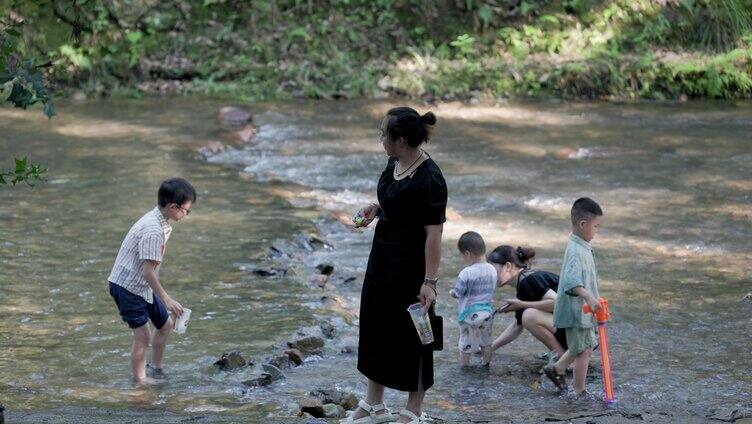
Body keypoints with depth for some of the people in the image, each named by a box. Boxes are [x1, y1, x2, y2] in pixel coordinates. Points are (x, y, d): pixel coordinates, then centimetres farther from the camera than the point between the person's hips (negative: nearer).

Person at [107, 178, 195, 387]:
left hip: (142, 285, 10)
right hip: (127, 286, -10)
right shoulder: (153, 231, -27)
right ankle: (141, 382, 6)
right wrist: (166, 299, -20)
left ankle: (156, 370, 31)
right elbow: (148, 271, -26)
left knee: (165, 324, 17)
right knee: (142, 335, -5)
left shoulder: (161, 223, 4)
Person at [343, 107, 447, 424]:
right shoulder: (395, 163, 1)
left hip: (410, 265, -9)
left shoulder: (429, 179, -25)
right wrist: (376, 209, 3)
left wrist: (429, 282, -25)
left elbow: (434, 233, -24)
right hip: (383, 257, 9)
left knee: (409, 333, 4)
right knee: (375, 323, 17)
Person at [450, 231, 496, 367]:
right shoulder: (492, 271, -1)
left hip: (469, 314, -5)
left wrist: (452, 293, 9)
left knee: (465, 345, 9)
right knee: (486, 342, 21)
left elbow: (457, 293, -12)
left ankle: (463, 366, 17)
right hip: (487, 313, 5)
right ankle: (486, 364, 31)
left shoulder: (466, 273, -20)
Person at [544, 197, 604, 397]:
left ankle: (556, 369, 34)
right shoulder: (576, 251, -25)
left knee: (587, 345, 22)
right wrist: (589, 297, -51)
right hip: (577, 311, -10)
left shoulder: (581, 247, 9)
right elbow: (572, 281, -38)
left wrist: (591, 300, 32)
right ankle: (580, 392, 12)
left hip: (582, 309, 10)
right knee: (583, 351, 1)